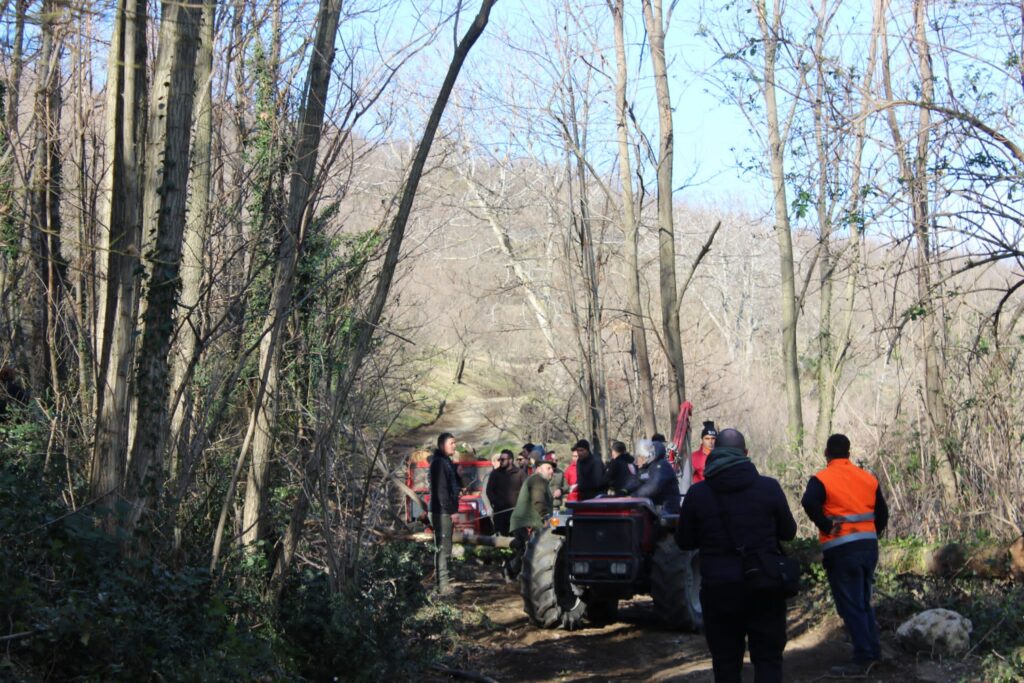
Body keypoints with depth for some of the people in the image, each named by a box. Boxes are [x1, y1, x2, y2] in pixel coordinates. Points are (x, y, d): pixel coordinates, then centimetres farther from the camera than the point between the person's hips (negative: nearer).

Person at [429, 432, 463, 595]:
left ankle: (444, 581, 21)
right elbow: (441, 490, -20)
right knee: (443, 548, -9)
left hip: (446, 511, 10)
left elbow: (455, 484, 20)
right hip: (441, 512, -10)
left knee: (444, 547, 14)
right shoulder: (439, 463, -14)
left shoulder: (446, 462, 17)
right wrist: (451, 510, -20)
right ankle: (443, 584, -8)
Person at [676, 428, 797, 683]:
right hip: (764, 586, 0)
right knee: (768, 658, 8)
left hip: (719, 589, 0)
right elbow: (788, 531, 5)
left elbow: (684, 542, 4)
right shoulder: (768, 487, -5)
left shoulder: (697, 493, -5)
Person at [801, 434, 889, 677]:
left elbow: (809, 503, -27)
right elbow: (882, 513, 13)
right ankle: (873, 650, 22)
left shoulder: (822, 479, -7)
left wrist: (826, 526, -15)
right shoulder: (867, 478, 11)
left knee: (850, 605, -1)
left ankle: (863, 659, -2)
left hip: (841, 550, -6)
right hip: (869, 546, 6)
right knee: (863, 602, 20)